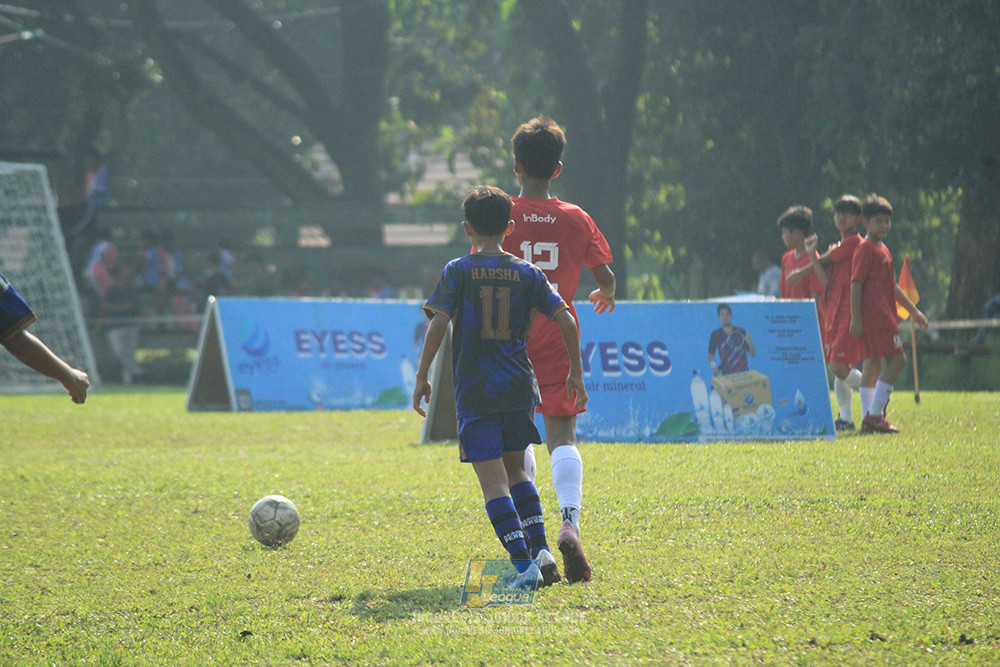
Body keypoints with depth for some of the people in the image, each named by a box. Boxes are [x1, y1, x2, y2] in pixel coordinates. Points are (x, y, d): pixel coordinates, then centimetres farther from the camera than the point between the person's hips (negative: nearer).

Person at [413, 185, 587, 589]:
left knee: (494, 483, -5)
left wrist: (422, 377, -5)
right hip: (518, 388, 4)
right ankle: (541, 550, 12)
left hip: (475, 391, -4)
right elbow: (565, 320, 2)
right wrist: (575, 373, 12)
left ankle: (524, 564, -16)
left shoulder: (458, 271, -1)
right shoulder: (527, 273, 6)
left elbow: (438, 323, -10)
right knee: (515, 469, 22)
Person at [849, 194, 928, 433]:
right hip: (874, 317, -10)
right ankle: (874, 415, -13)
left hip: (883, 316, 10)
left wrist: (914, 311, 31)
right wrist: (856, 319, -21)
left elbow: (892, 286, 29)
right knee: (897, 360, -11)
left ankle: (869, 418, 7)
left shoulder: (883, 250, 21)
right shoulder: (866, 249, -9)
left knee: (872, 364, 7)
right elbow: (856, 283, -15)